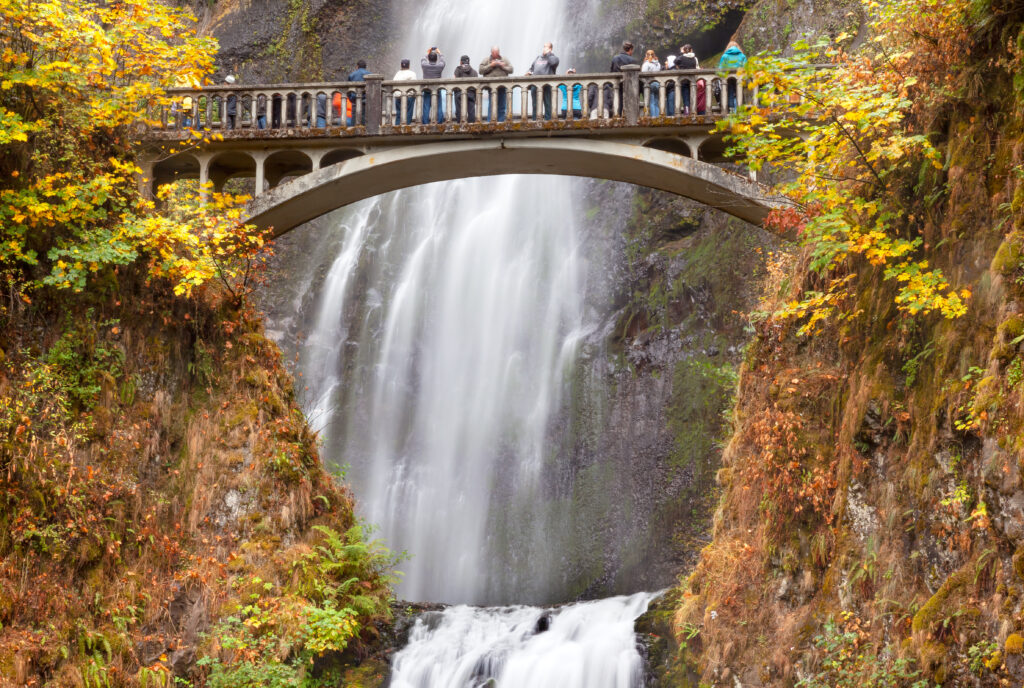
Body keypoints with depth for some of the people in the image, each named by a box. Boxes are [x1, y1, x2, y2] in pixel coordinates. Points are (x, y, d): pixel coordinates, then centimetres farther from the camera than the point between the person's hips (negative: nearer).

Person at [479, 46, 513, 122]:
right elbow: (481, 70, -2)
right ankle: (489, 121, -10)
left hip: (502, 86, 3)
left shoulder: (504, 60, 14)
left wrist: (502, 66, -6)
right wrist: (491, 66, -8)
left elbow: (510, 70, 8)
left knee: (502, 105, 5)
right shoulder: (486, 60, 8)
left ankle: (501, 121, 12)